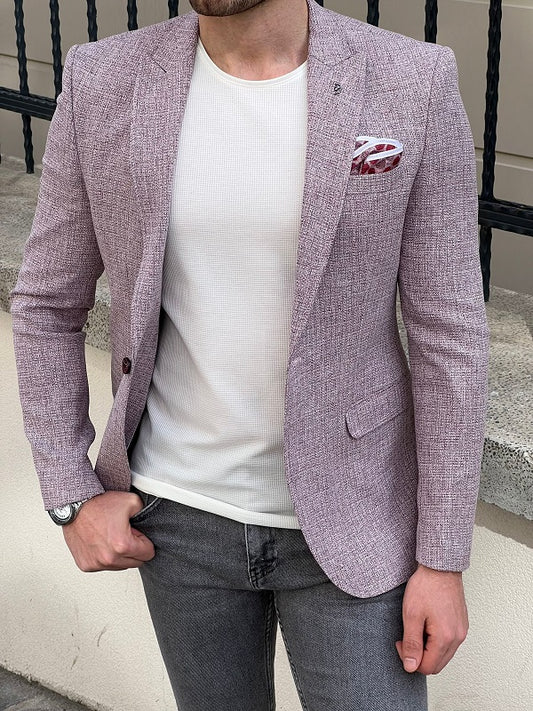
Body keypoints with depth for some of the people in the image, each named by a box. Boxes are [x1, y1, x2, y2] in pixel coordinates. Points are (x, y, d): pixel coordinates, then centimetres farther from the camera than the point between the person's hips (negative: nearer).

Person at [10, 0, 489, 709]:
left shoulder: (415, 86, -15)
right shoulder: (103, 85, -10)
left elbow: (448, 334, -10)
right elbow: (47, 304, 3)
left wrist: (445, 560, -9)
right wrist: (72, 496, -3)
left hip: (346, 514, -2)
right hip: (179, 515, 2)